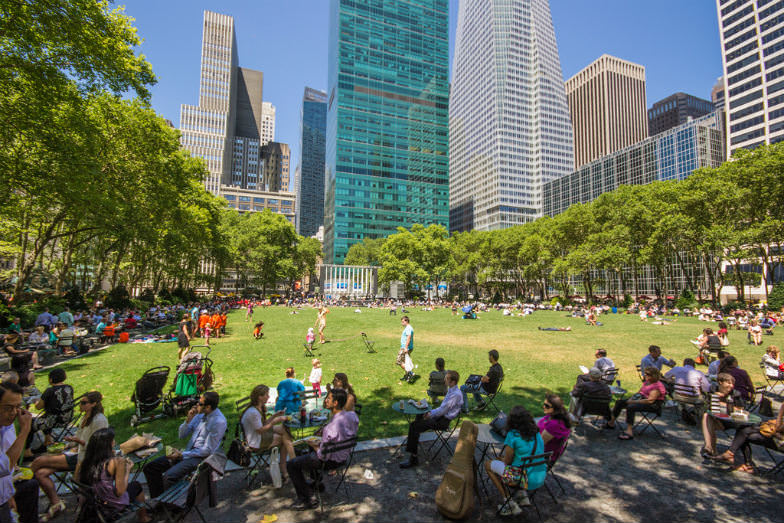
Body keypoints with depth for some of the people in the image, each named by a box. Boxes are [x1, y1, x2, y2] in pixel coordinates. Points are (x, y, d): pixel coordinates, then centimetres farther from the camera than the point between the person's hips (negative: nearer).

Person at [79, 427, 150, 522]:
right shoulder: (117, 461, -28)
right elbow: (120, 492, -22)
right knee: (136, 485, 22)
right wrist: (128, 470, -10)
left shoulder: (87, 461, -12)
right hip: (114, 507, -5)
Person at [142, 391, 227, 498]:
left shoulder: (219, 422, -21)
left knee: (169, 476, -28)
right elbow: (182, 435, 11)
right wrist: (188, 419, -8)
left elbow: (208, 450, -18)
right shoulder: (200, 413, 4)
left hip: (202, 457, -9)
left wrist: (182, 455, -15)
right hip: (189, 451, 9)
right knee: (150, 468, 2)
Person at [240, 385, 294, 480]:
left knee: (284, 428, -6)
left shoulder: (259, 408, 7)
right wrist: (275, 421, -19)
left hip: (262, 436, 9)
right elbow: (261, 430, -21)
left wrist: (275, 415, 3)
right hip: (256, 443, -9)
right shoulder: (253, 412, -25)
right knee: (285, 438, -12)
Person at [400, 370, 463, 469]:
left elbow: (443, 410, -22)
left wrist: (431, 415, -9)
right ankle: (414, 441, 39)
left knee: (414, 426, -20)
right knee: (419, 415, 28)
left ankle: (413, 459, -13)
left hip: (443, 421, -11)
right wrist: (431, 411, 9)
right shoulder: (451, 390, 8)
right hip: (441, 415, 11)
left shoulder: (456, 394, -24)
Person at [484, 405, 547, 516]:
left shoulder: (513, 435, -14)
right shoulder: (536, 432, 5)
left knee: (488, 464, 8)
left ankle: (511, 505, 5)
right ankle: (524, 496, 19)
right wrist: (504, 457, 20)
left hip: (526, 479, -7)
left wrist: (502, 458, 16)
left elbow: (507, 461, -6)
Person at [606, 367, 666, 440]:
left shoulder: (657, 386, -18)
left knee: (630, 407, -34)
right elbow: (639, 392, 18)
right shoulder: (647, 382, 11)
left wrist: (634, 402, -23)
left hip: (653, 405, -10)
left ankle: (629, 432, -34)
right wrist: (631, 399, -1)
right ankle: (611, 423, 5)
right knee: (619, 402, -1)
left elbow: (650, 400, -26)